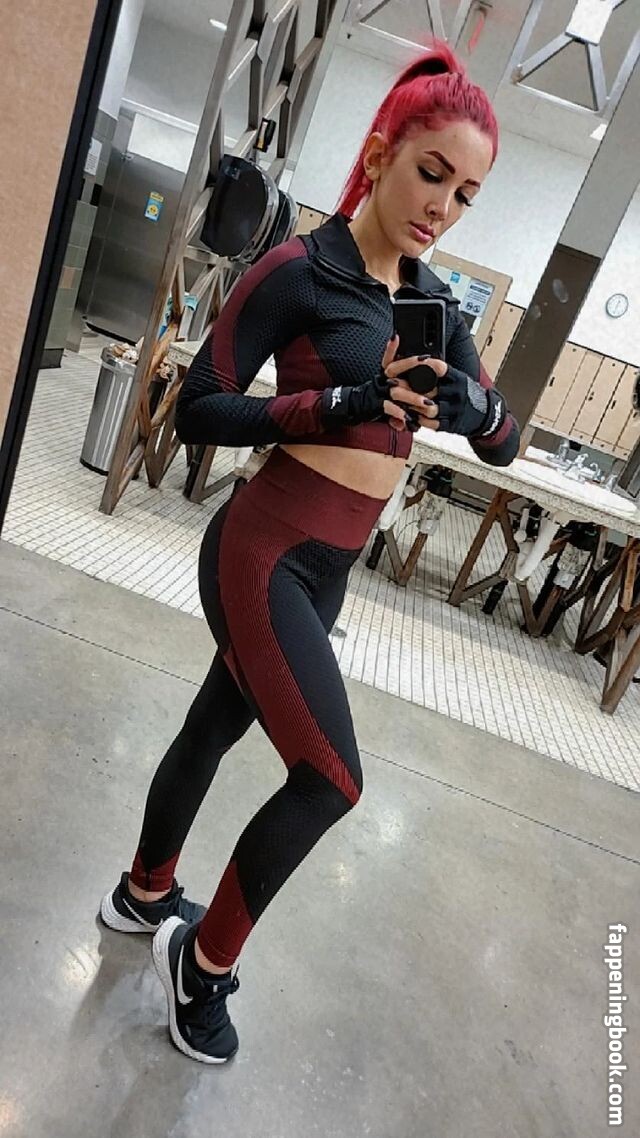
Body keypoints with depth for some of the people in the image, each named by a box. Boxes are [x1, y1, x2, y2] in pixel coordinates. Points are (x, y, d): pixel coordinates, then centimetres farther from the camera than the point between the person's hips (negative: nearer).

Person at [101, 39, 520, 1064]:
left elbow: (503, 442, 8)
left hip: (328, 567, 7)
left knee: (216, 727, 20)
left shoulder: (433, 301, 11)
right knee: (330, 777, -7)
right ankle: (205, 961, 20)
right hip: (266, 554, -7)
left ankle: (144, 895, 44)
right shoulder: (300, 270, -9)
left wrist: (470, 406, -15)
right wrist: (343, 402, -23)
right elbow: (199, 410, -12)